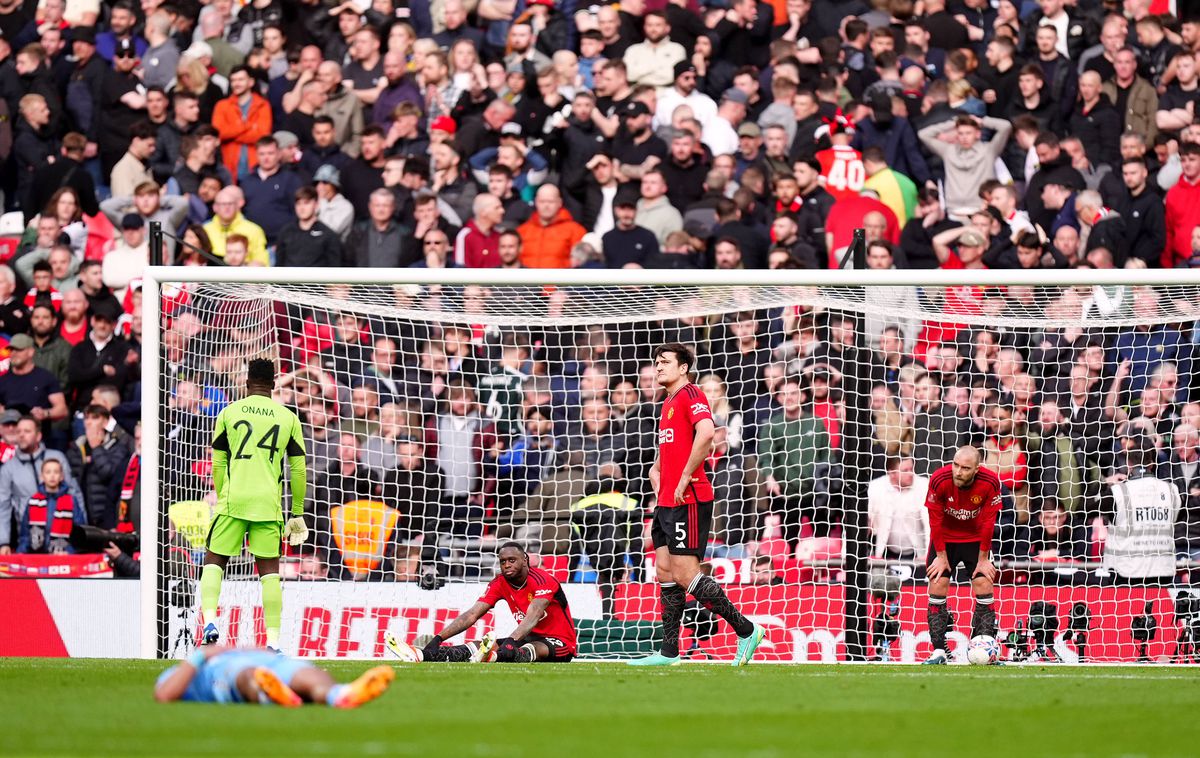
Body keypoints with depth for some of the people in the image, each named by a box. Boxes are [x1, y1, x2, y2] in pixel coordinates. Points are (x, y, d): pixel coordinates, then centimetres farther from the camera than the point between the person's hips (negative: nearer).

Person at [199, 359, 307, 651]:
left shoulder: (229, 413, 6)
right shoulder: (288, 418, 7)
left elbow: (218, 465, 8)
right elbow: (299, 469, 7)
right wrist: (298, 514, 14)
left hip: (233, 499, -1)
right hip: (268, 504, 1)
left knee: (214, 560, 9)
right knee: (269, 569, 5)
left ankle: (209, 619, -13)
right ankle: (273, 640, 0)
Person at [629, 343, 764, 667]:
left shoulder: (690, 395, -9)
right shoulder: (668, 403, 20)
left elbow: (706, 433, -27)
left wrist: (684, 479, -23)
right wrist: (658, 476, 18)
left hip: (688, 500, -10)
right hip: (668, 502, 10)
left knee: (684, 574, -12)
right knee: (665, 572, 8)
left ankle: (747, 631, -6)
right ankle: (668, 652, 10)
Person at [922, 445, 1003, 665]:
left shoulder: (990, 483, -24)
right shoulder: (939, 480, -26)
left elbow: (988, 523, -15)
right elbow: (935, 521, -15)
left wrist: (983, 559, -10)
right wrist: (941, 556, -10)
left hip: (975, 539, 0)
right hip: (944, 538, 0)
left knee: (984, 585, -9)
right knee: (937, 585, -8)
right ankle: (938, 652, -3)